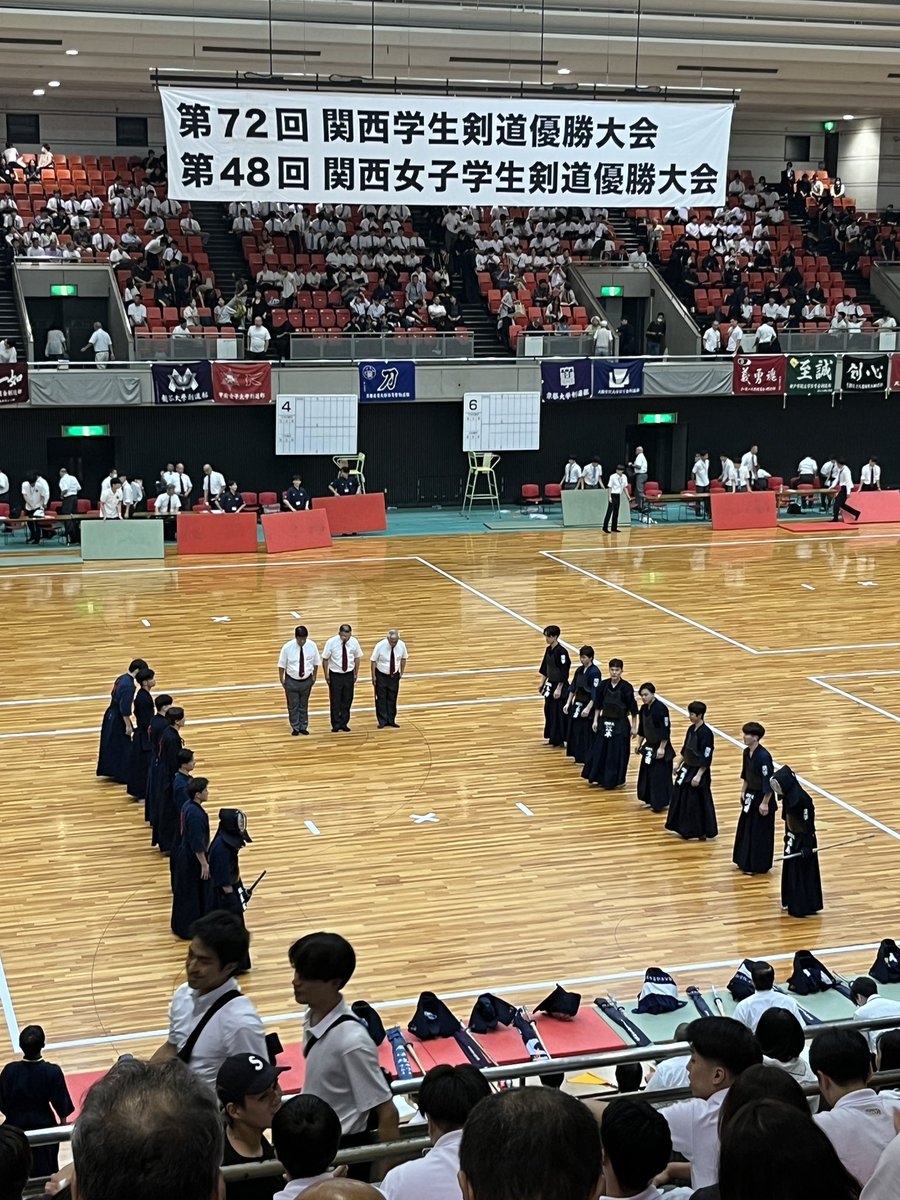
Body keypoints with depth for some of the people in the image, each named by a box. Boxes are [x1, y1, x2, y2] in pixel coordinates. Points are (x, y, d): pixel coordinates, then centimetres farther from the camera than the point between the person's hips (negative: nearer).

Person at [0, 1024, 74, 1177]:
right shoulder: (53, 1072, -23)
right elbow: (61, 1102, -10)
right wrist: (63, 1121, 8)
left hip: (17, 1124, 0)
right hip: (44, 1124, 0)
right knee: (46, 1164, 22)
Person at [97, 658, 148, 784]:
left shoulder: (121, 679, 4)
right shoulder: (129, 685, -24)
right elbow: (125, 709, -24)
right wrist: (128, 725, -17)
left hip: (111, 715, 9)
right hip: (118, 720, -9)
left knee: (111, 745, 19)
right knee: (123, 748, 3)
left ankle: (110, 771, 30)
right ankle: (122, 775, 11)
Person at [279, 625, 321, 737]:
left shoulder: (312, 646, -12)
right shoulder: (287, 647, -18)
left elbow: (316, 662, 2)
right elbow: (282, 664, -8)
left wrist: (314, 675, 6)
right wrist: (281, 679, -5)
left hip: (306, 680, 2)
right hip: (291, 681, -2)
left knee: (304, 705, 14)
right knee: (293, 705, 7)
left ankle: (303, 727, 25)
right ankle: (295, 728, 19)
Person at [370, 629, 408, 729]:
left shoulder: (402, 645, -14)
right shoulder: (380, 646, -22)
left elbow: (403, 658, 5)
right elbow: (373, 660, -11)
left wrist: (401, 672, 7)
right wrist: (373, 676, -10)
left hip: (394, 675, 3)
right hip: (381, 675, -3)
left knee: (392, 699, 8)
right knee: (381, 699, 0)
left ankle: (391, 720, 17)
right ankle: (382, 721, 7)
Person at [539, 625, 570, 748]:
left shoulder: (561, 652, -19)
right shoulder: (549, 650, 7)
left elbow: (564, 673, -19)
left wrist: (559, 689, -19)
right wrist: (542, 684, 16)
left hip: (560, 686, -9)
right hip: (550, 685, 9)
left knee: (559, 713, -2)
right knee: (549, 711, 14)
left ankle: (559, 739, 7)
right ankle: (553, 738, 25)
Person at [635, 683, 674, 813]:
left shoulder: (660, 708, -21)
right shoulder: (644, 709, 4)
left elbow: (666, 730, -21)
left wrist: (662, 748, -21)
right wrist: (639, 744, 16)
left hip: (660, 747, -8)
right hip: (649, 746, 8)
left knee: (660, 775, -3)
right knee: (647, 774, 13)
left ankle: (661, 803, 6)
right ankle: (650, 800, 25)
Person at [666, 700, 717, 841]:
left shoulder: (706, 733, -21)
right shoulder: (691, 729, 5)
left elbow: (706, 759, -21)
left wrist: (698, 776, -22)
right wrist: (678, 764, 17)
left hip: (698, 772, -9)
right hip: (687, 769, 9)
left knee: (699, 802, -2)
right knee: (681, 797, 14)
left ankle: (701, 833, 9)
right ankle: (684, 829, 27)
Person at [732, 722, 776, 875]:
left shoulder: (763, 756, -26)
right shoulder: (747, 752, 1)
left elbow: (768, 782, -23)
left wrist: (765, 803, -20)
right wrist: (743, 792, 16)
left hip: (761, 797, -9)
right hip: (750, 795, 9)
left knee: (760, 832, 2)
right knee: (745, 827, 17)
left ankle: (758, 866, 13)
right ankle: (745, 861, 30)